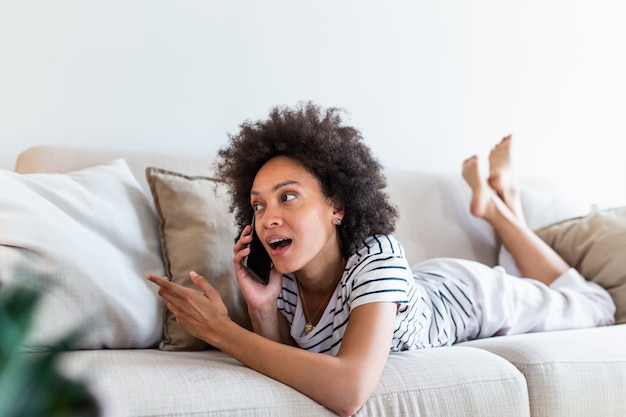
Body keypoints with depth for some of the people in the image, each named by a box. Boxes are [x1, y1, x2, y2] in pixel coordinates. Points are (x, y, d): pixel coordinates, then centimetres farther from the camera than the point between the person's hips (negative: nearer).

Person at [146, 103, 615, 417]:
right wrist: (262, 309, -36)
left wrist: (223, 331, -54)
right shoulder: (282, 276, -29)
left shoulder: (377, 258, -47)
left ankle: (500, 204, 33)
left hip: (468, 295, -5)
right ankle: (492, 200, 40)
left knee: (595, 305, 27)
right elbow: (286, 363, -16)